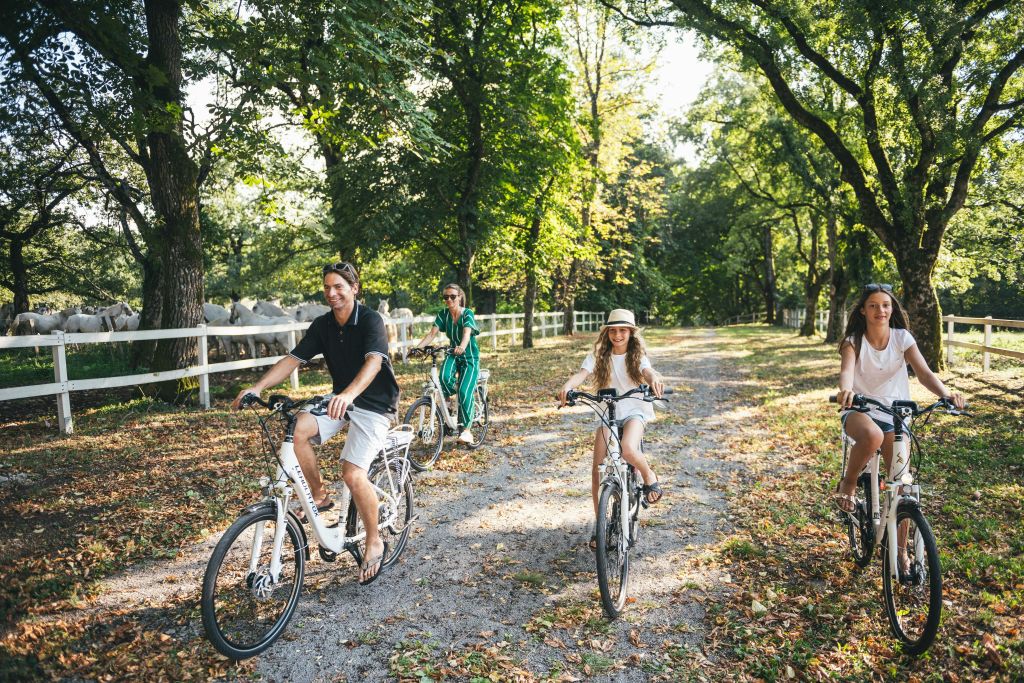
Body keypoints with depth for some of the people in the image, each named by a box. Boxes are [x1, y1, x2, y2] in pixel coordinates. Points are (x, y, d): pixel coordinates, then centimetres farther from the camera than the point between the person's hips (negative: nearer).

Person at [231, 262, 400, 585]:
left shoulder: (370, 320, -17)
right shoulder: (323, 325, 2)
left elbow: (374, 361, -34)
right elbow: (293, 359, -4)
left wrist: (349, 394, -52)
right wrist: (257, 387, -18)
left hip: (375, 404, -6)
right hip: (341, 400, 6)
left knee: (353, 473, -21)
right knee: (298, 427, -22)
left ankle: (374, 543, 2)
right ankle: (319, 495, 1)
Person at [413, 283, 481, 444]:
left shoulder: (467, 313, -16)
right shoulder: (443, 314, -4)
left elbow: (467, 333, -34)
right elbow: (432, 333, -15)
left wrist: (462, 346, -56)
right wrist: (418, 347, -33)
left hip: (470, 357, -3)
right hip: (453, 355, 3)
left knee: (465, 392, -19)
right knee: (444, 377, -31)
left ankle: (466, 430, -4)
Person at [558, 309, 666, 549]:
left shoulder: (637, 356, -1)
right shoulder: (598, 357, -1)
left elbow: (647, 372, -21)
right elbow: (581, 374, -18)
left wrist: (655, 379, -47)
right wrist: (567, 387, -40)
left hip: (634, 412, -2)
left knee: (628, 450, -33)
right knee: (597, 470, -6)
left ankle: (649, 475, 2)